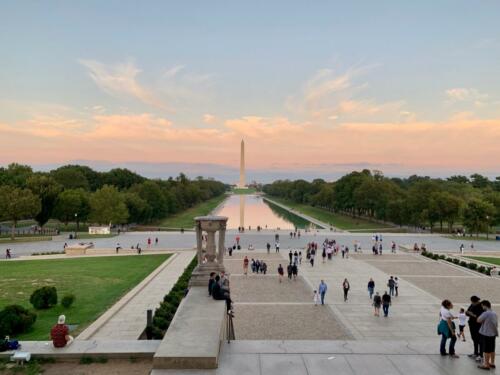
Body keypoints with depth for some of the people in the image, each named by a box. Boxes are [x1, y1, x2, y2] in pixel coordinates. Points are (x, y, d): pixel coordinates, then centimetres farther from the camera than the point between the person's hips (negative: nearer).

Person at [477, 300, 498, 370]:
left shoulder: (486, 313, -19)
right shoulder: (494, 313, 8)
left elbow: (478, 320, -16)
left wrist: (480, 316, 0)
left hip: (486, 334, -8)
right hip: (493, 334, 8)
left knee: (486, 350, -1)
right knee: (492, 349, 17)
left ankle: (486, 365, 4)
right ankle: (492, 363, 25)